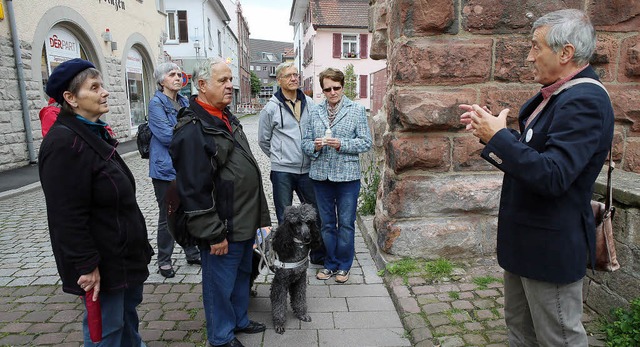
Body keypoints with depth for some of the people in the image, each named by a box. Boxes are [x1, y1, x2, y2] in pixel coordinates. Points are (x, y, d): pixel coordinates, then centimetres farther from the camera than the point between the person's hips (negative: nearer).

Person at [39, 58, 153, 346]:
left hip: (124, 253, 10)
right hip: (102, 262, -9)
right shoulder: (64, 143, -21)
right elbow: (68, 217, -24)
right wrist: (86, 266, -22)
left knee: (129, 309, 23)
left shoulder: (95, 133, 10)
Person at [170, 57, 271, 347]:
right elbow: (193, 190, -22)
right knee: (221, 283, 9)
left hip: (244, 222, 9)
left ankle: (240, 320, 44)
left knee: (242, 274, 23)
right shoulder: (192, 129, -19)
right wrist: (213, 234, -19)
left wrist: (257, 214, 22)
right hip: (222, 229, -9)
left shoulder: (226, 118, 11)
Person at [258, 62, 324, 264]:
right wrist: (278, 158, 9)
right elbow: (263, 140, 7)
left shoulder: (309, 104, 5)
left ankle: (318, 255, 27)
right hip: (282, 171, -3)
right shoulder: (271, 107, -3)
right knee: (284, 218, 8)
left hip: (307, 170, 3)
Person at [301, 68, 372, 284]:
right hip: (321, 175, 3)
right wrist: (315, 146, -13)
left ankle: (343, 266, 23)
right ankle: (330, 264, 28)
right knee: (326, 223, 13)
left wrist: (341, 144, -17)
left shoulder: (357, 110, 0)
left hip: (347, 175, -3)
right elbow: (305, 142, 8)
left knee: (346, 224, 6)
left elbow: (366, 142, -4)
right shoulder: (315, 112, 8)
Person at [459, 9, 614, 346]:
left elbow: (553, 176, -31)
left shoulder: (585, 101, -22)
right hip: (525, 239, 10)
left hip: (551, 246, -10)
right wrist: (491, 130, 3)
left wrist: (499, 136, -24)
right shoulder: (558, 93, 9)